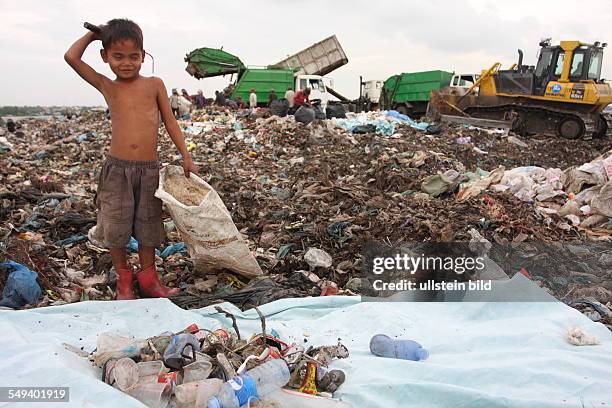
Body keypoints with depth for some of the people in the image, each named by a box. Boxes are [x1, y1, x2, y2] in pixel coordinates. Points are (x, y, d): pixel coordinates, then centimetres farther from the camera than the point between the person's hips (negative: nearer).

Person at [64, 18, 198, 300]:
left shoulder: (154, 84, 5)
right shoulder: (106, 86, 6)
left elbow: (170, 122, 8)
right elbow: (71, 57, 0)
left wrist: (185, 156, 4)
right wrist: (93, 33, 11)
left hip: (149, 170, 0)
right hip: (117, 170, 0)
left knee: (148, 226, 11)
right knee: (116, 227, 5)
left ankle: (148, 279, 26)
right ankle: (123, 279, 25)